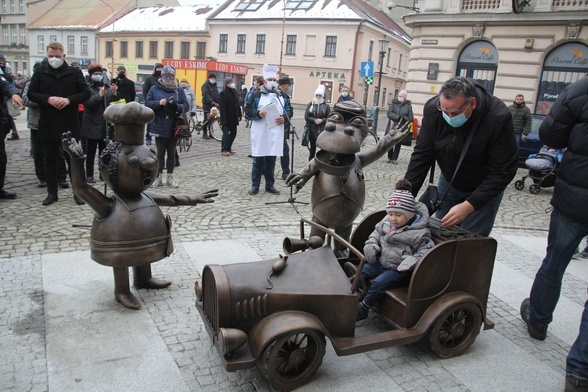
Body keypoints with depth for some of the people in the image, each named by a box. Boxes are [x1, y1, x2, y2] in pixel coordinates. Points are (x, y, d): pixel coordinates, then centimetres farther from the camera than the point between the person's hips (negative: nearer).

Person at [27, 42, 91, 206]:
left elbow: (86, 93, -1)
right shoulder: (40, 73, 4)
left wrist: (69, 100, -16)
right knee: (49, 160, 8)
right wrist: (48, 99, -15)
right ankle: (52, 193, 19)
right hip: (48, 125, 2)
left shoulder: (75, 73, 2)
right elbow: (31, 93, 3)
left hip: (70, 125, -2)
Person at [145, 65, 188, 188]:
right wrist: (159, 103, -21)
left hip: (174, 128, 1)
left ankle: (170, 177, 21)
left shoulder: (179, 90, 5)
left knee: (171, 153, 11)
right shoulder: (154, 89, 3)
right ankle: (159, 177, 16)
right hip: (160, 127, -1)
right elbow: (147, 103, -3)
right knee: (160, 153, 7)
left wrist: (176, 106, -22)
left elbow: (186, 106, -2)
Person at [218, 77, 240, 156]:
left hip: (234, 118, 8)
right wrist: (223, 119, -22)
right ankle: (223, 150, 3)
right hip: (227, 118, -8)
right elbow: (222, 107, -17)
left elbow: (237, 105, 18)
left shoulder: (234, 92, 13)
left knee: (233, 133, 12)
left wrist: (239, 115, 12)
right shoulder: (223, 93, -11)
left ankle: (228, 148, 26)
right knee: (226, 133, -5)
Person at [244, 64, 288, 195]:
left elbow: (289, 110, 14)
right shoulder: (256, 94, 1)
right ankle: (255, 185, 10)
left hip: (275, 133, 3)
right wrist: (258, 114, -19)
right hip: (260, 132, -3)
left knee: (271, 160, 9)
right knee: (258, 160, 1)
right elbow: (248, 110, -1)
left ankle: (270, 185, 18)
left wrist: (284, 118, -7)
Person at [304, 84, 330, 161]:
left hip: (323, 130, -1)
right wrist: (314, 120, -15)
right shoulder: (310, 104, 2)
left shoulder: (326, 105, 1)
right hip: (312, 130, 1)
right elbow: (306, 117, -2)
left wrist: (322, 120, -16)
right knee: (312, 147, 11)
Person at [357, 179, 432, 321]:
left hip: (399, 270, -7)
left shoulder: (419, 233, -18)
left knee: (378, 283, -21)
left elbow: (426, 250, -17)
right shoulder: (387, 221, 1)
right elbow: (377, 232, 17)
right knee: (360, 272, 0)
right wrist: (371, 244, 0)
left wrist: (413, 260, -33)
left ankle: (363, 309, -5)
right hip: (381, 262, 7)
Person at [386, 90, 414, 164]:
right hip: (392, 127, 0)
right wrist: (398, 117, -20)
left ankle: (395, 158, 16)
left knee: (398, 144, 5)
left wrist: (404, 118, -19)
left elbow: (411, 118, -1)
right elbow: (389, 113, -11)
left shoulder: (408, 106, 2)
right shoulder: (393, 103, 0)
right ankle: (390, 157, 19)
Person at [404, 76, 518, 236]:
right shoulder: (433, 109, -21)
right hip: (449, 181, 3)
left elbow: (503, 172, -25)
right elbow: (421, 156, -15)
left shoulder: (498, 118, -30)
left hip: (484, 188, -3)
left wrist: (468, 205, -34)